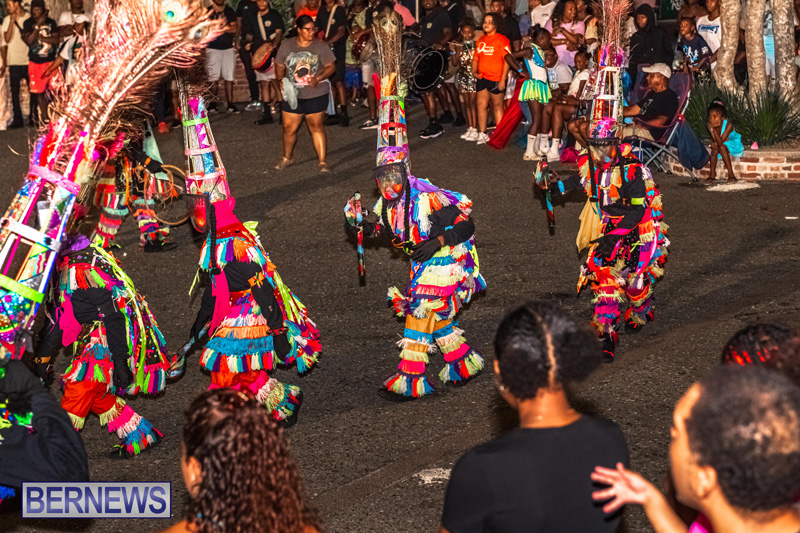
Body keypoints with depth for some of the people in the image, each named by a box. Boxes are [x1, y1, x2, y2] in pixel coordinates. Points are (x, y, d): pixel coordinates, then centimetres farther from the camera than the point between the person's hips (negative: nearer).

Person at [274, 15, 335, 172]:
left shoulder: (321, 46, -4)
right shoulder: (287, 45, 1)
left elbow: (331, 67, -3)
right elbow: (279, 66, 8)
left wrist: (318, 78, -19)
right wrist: (281, 80, -10)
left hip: (316, 95, -2)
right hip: (293, 95, 2)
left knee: (316, 127, 2)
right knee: (289, 128, 7)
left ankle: (322, 162, 10)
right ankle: (287, 158, 31)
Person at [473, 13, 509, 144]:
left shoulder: (501, 40, -7)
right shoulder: (481, 40, 13)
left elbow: (506, 60, -11)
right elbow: (475, 58, 21)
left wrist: (502, 80, -15)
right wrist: (474, 71, 3)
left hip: (496, 79, -6)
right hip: (482, 78, 6)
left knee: (497, 106, 3)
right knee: (481, 105, 4)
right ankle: (482, 134, 11)